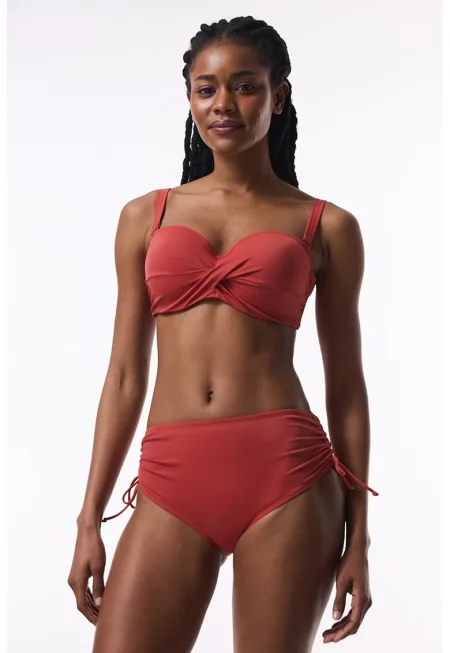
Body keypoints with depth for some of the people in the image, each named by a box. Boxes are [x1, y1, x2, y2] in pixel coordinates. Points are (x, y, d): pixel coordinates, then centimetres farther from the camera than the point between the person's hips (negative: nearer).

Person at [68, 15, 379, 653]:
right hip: (173, 480, 2)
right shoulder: (146, 216, 13)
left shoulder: (327, 227, 7)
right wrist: (90, 521, 8)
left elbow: (346, 387, 8)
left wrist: (358, 537, 6)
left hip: (286, 475, -1)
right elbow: (124, 376, 12)